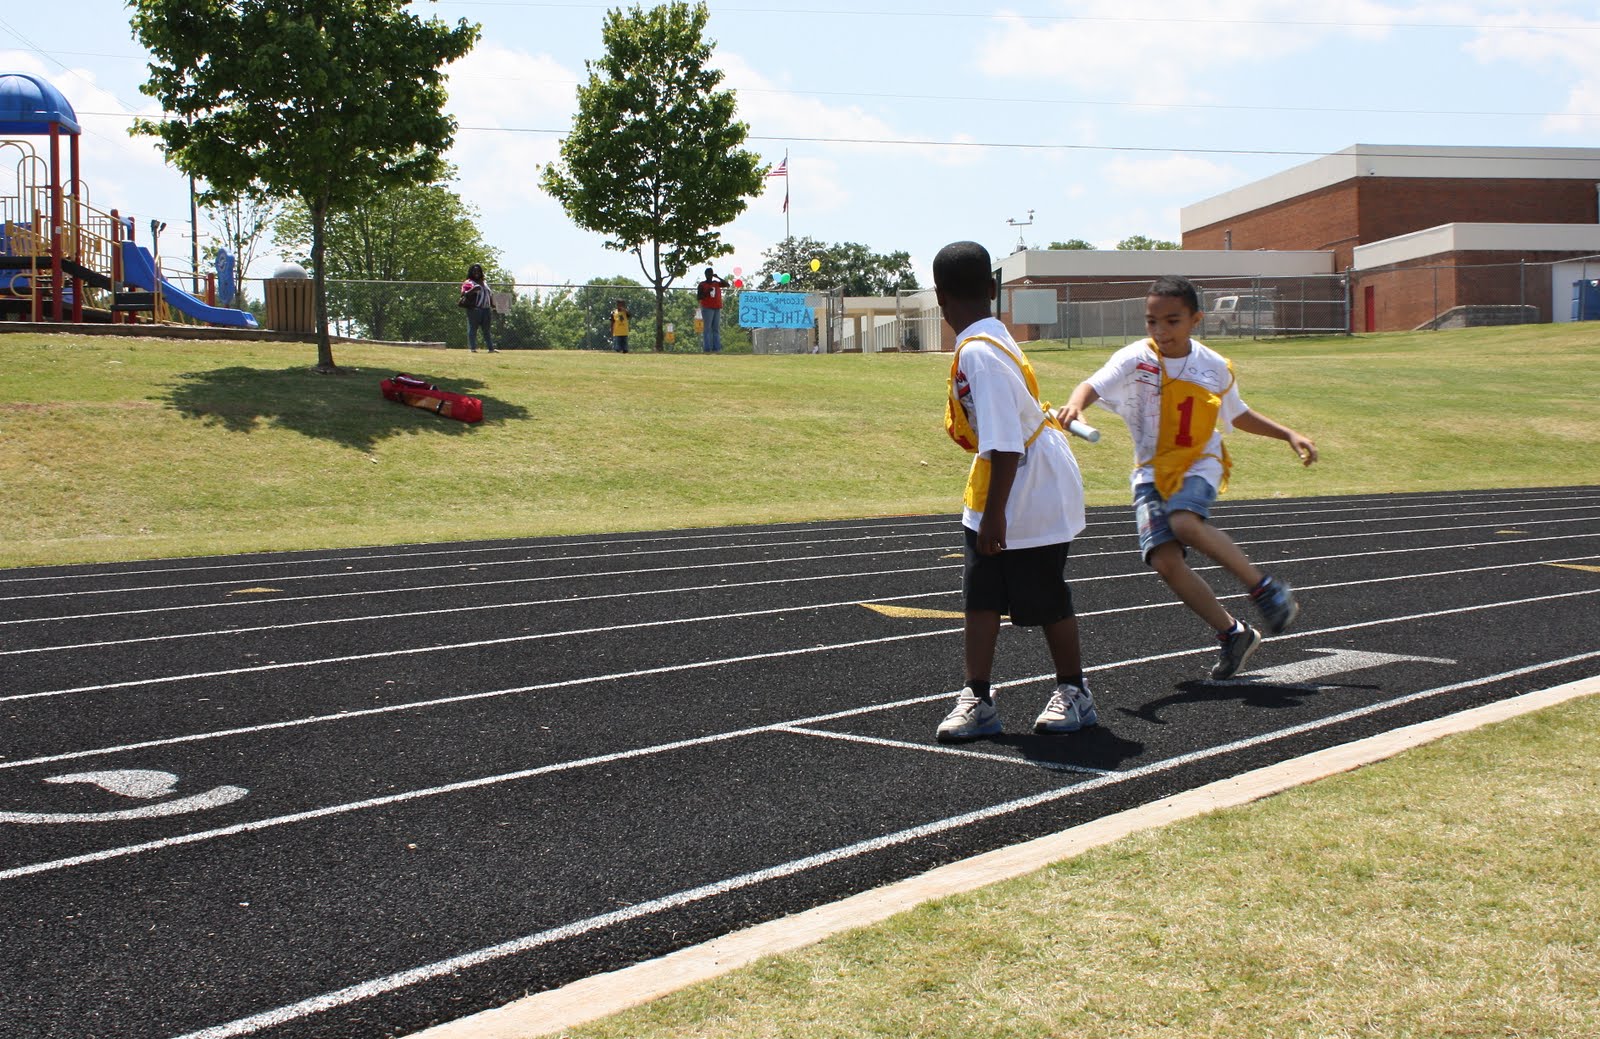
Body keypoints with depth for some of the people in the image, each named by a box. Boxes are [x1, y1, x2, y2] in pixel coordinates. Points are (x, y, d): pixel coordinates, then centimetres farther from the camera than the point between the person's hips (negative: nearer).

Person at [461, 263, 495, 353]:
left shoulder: (485, 283, 21)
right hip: (474, 309, -7)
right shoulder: (468, 283, -1)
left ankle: (491, 348, 13)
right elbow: (464, 294, -13)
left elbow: (489, 295, 25)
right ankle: (472, 347, -6)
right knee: (472, 329, -6)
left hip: (486, 309, 7)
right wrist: (473, 290, -29)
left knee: (487, 330, 10)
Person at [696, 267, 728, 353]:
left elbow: (727, 284, 10)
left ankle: (716, 348, -1)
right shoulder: (702, 285, 3)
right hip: (707, 309, -5)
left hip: (717, 309, 5)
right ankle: (707, 349, -13)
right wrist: (707, 292, -15)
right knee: (708, 329, -10)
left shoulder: (716, 283, 16)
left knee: (716, 329, 1)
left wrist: (718, 277, 2)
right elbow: (698, 297, -1)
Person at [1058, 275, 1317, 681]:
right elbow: (1094, 385, -27)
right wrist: (1075, 404, -49)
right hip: (1151, 470, 1)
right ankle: (1233, 634, 3)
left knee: (1185, 523, -33)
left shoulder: (1216, 367, -1)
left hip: (1199, 464, -1)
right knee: (1164, 559, -15)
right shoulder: (1136, 359, -9)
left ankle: (1266, 589, -15)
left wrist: (1289, 435, 13)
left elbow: (1239, 416, 18)